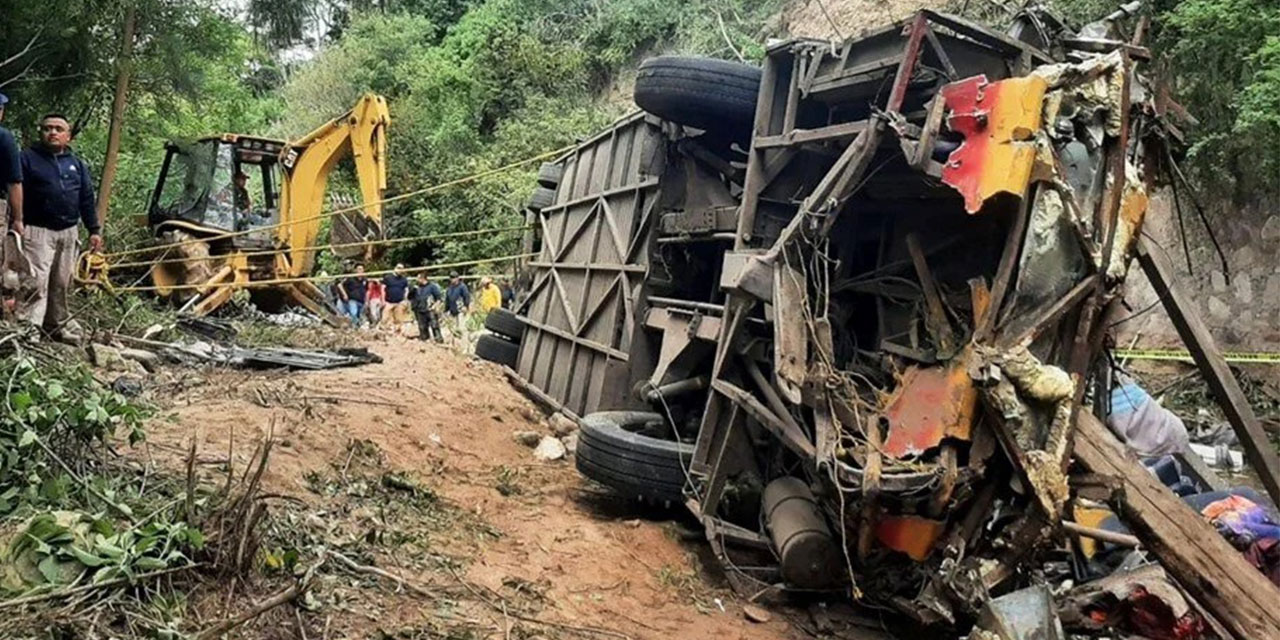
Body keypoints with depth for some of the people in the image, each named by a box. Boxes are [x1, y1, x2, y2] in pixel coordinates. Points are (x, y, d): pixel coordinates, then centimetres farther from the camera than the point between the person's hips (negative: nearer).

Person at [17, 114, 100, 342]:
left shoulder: (77, 164, 15)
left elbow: (87, 200, 15)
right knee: (37, 282, -13)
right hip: (38, 231, -5)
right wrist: (16, 220, -17)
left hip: (69, 233, 5)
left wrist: (94, 230, 10)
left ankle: (57, 325, 24)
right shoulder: (28, 158, 0)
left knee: (62, 283, 12)